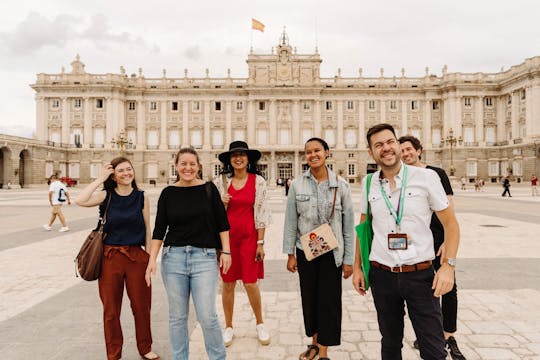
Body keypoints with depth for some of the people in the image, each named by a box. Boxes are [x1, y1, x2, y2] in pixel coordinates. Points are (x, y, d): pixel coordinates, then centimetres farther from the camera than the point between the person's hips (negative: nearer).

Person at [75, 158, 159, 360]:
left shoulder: (142, 197, 1)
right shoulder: (106, 196, -1)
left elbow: (147, 229, 4)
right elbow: (80, 201, -20)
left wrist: (149, 258, 3)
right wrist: (100, 179, -12)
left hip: (137, 256, 1)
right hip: (110, 257, 0)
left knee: (141, 305, 11)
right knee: (111, 309, 11)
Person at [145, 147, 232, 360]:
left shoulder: (209, 189, 1)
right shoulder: (168, 193, 4)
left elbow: (222, 223, 3)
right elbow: (159, 229, 5)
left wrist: (225, 251, -1)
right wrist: (152, 259, -2)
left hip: (204, 257, -2)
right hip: (173, 257, 2)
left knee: (207, 316, -2)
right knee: (177, 317, 10)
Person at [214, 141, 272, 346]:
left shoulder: (258, 181, -2)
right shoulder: (221, 182, 3)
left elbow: (262, 213, -2)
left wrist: (260, 243, -6)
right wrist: (221, 204, -11)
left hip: (249, 237, -2)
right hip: (226, 236, 2)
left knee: (250, 283, 2)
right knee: (227, 283, 8)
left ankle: (260, 324, 26)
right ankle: (228, 327, 27)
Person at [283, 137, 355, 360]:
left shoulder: (341, 184, -4)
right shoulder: (297, 185, -2)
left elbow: (349, 223, -2)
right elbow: (290, 221, 1)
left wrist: (349, 259, -3)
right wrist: (290, 254, 0)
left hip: (332, 252, -1)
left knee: (329, 300, 4)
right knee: (309, 298, 13)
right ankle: (314, 342, 35)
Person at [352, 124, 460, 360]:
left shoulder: (426, 177, -7)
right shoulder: (369, 183, 2)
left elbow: (450, 224, -1)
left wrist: (448, 265, -12)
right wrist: (357, 267, 10)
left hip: (421, 274, -2)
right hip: (382, 275, 3)